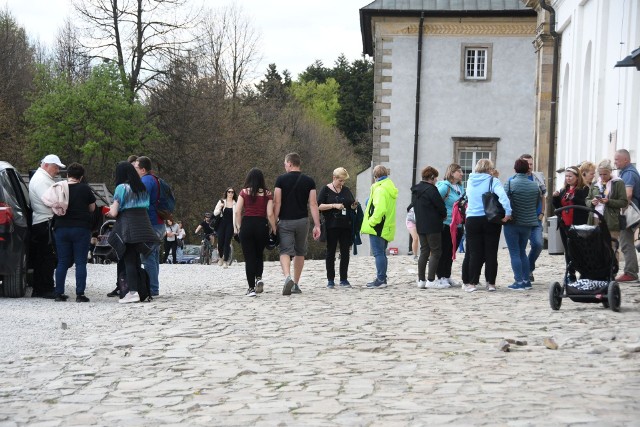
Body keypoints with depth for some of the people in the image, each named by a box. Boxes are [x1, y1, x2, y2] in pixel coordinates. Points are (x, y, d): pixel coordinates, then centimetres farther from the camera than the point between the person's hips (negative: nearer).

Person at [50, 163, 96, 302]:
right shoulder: (85, 189, -6)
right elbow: (92, 208, 5)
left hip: (62, 229, 3)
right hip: (81, 228, -2)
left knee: (62, 263, 9)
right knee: (80, 263, 1)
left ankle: (59, 293, 9)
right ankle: (80, 294, -4)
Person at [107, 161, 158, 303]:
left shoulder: (122, 188, -4)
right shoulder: (142, 188, 16)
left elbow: (114, 212, -8)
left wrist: (111, 210, 16)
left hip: (128, 228, -6)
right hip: (143, 226, 6)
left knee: (129, 261, -4)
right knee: (136, 260, 12)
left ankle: (133, 292, -11)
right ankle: (140, 290, 10)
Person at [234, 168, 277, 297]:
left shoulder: (244, 192, 1)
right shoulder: (267, 194, 1)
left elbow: (237, 211, -3)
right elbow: (270, 214, -5)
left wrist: (238, 227, 6)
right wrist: (274, 229, 3)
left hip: (247, 224, -1)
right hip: (262, 225, 1)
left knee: (249, 257, 4)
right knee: (259, 254, 21)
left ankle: (251, 288, 3)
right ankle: (259, 278, -2)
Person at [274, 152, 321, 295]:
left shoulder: (281, 179, -4)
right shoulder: (309, 181, 2)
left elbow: (277, 203, -7)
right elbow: (313, 204, -2)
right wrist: (317, 225, -1)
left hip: (285, 221, -3)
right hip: (302, 221, 3)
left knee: (285, 251, -5)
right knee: (300, 252, 15)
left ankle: (288, 277, -31)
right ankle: (296, 285, 21)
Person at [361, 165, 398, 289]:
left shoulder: (380, 189, -15)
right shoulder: (391, 188, 15)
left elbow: (380, 209, -27)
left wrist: (372, 222, -20)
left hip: (378, 228, -9)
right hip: (387, 228, 9)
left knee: (378, 253, -7)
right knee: (381, 253, 16)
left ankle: (381, 280, -7)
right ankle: (381, 278, 22)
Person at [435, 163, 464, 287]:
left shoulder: (460, 188, 13)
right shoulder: (445, 186, -11)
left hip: (458, 226, 7)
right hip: (446, 225, -7)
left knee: (451, 253, 13)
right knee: (443, 252, -1)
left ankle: (447, 276, 22)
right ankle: (441, 277, 5)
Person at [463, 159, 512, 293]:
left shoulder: (470, 181, 6)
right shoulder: (493, 181, -7)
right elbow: (502, 196, -22)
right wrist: (507, 213, -21)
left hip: (472, 220, 3)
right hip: (491, 220, -3)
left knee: (474, 253, 5)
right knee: (491, 253, 5)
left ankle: (472, 283, 1)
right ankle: (491, 283, 7)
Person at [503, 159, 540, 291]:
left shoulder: (510, 183, -13)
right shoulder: (535, 185, 2)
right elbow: (537, 204, 10)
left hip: (512, 224, -4)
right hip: (528, 223, 5)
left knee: (514, 253, 1)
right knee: (522, 252, 17)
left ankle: (519, 282, -3)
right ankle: (526, 280, 16)